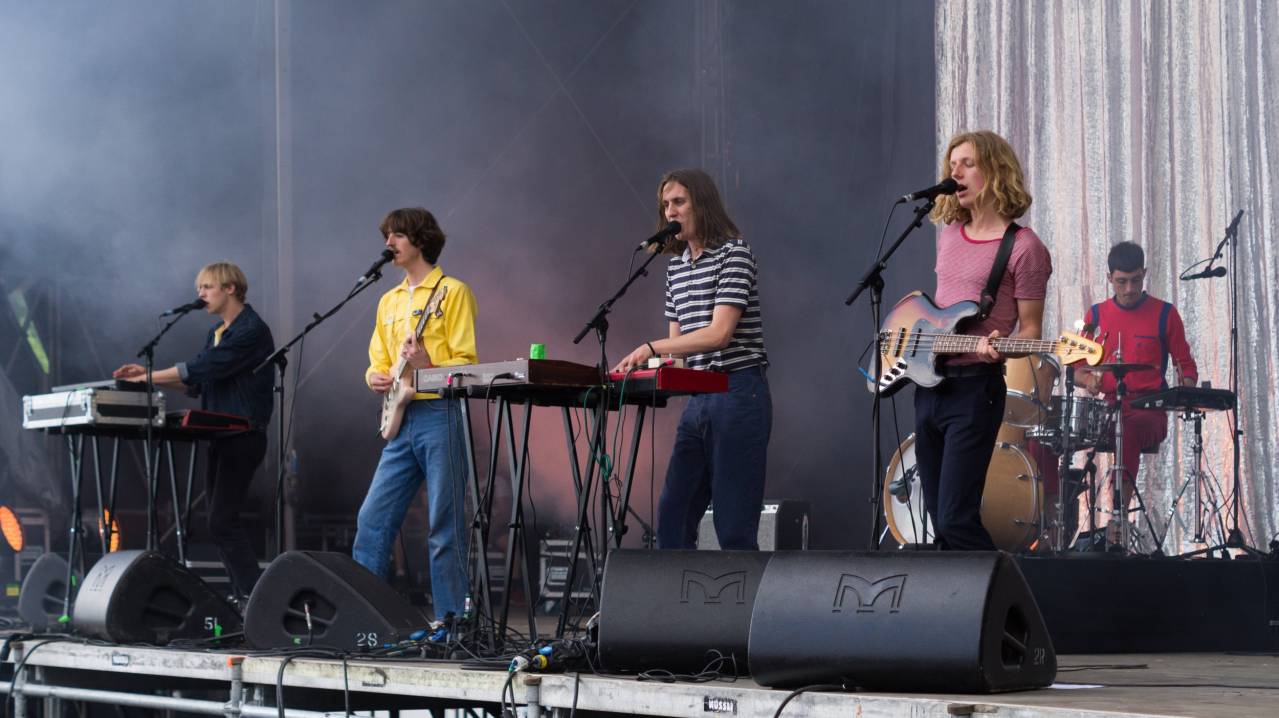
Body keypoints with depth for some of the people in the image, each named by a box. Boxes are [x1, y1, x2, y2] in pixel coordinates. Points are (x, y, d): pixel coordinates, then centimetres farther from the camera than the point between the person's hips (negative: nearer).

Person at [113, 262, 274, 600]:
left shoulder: (252, 331, -13)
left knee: (223, 522, -15)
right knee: (222, 522, 8)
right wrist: (147, 375, 2)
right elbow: (196, 383, 15)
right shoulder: (216, 332, 17)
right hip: (219, 437, 9)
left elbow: (204, 369, -20)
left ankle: (253, 595, -13)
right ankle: (243, 597, 10)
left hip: (244, 437, -9)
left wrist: (149, 377, -18)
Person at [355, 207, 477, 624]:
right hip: (400, 421, 7)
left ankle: (450, 620, -1)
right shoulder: (390, 301, 19)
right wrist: (375, 377, 0)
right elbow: (378, 361, 22)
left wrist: (428, 366, -25)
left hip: (438, 414, -7)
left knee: (444, 528, -5)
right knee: (372, 519, 3)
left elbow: (466, 363, -8)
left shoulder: (452, 292, -2)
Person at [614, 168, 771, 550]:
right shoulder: (676, 265, 16)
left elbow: (720, 333, -18)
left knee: (734, 528, -7)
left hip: (738, 396, -8)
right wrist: (641, 364, -1)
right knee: (673, 520, 4)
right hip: (698, 399, 8)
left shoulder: (734, 252, -8)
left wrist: (653, 347, -24)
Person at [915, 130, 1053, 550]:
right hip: (928, 384, 8)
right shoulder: (949, 234, 14)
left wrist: (997, 347, -26)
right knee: (940, 520, 10)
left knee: (956, 522, -15)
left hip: (974, 387, -8)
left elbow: (1030, 330, -8)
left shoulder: (1022, 247, -8)